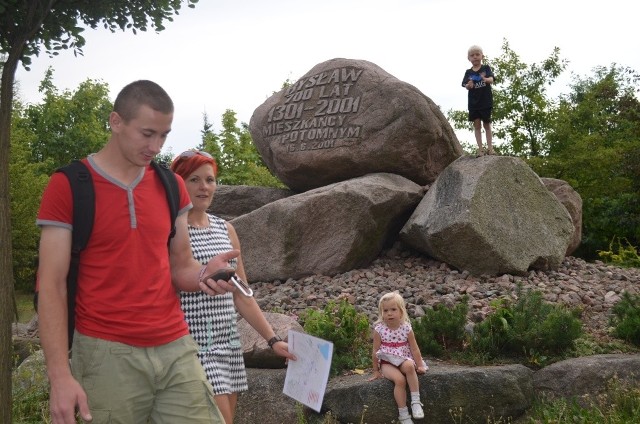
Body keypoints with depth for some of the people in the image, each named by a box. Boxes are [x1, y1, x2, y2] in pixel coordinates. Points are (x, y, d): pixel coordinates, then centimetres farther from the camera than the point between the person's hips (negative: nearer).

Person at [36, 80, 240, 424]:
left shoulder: (172, 186, 9)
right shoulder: (67, 186, -5)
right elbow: (52, 285, -7)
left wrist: (203, 274, -11)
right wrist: (60, 375, -15)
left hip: (177, 348, 4)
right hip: (106, 354, -4)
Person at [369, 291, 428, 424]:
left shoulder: (406, 328, -4)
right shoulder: (379, 329, -8)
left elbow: (414, 349, 2)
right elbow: (376, 351, -2)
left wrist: (419, 365, -4)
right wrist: (376, 371, 1)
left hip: (403, 360, 1)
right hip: (387, 362, -1)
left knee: (409, 366, -35)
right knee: (400, 379, -30)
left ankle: (416, 401, -27)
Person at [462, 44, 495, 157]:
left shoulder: (486, 68, 0)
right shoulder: (468, 72, 5)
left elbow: (491, 80, -14)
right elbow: (466, 86, -1)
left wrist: (485, 79, -38)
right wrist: (469, 85, -26)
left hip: (486, 101, -2)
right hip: (473, 102, 2)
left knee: (486, 124, 6)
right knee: (477, 124, 0)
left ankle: (490, 147, 10)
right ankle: (480, 148, 1)